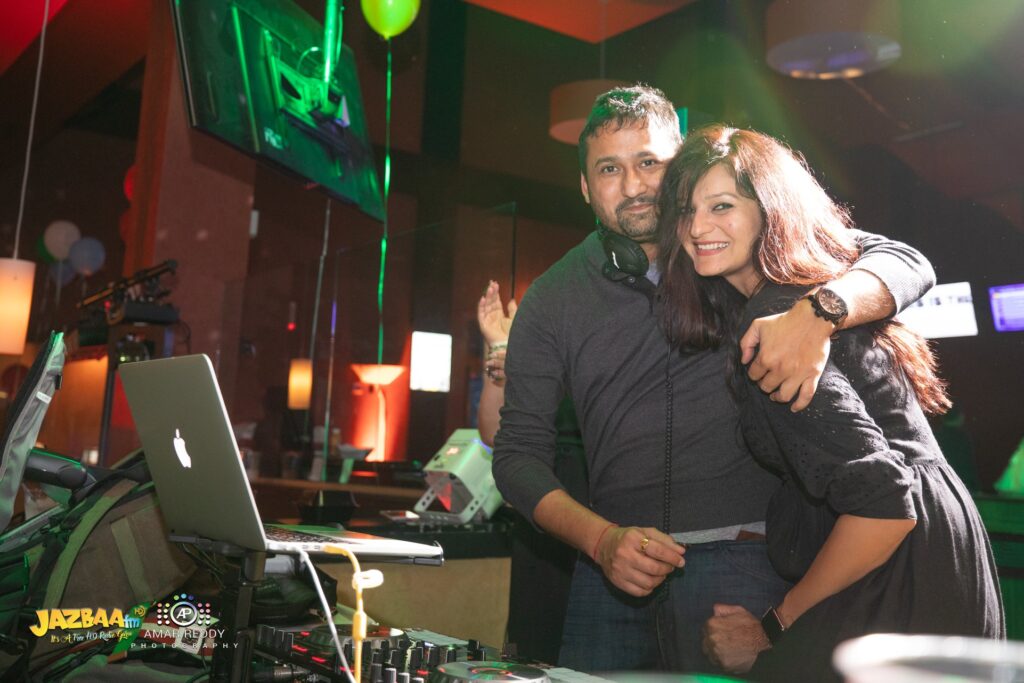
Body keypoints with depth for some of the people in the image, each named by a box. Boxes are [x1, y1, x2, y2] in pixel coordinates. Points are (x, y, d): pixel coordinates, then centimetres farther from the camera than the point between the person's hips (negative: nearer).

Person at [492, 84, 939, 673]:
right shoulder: (552, 301, 5)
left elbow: (906, 264, -4)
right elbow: (519, 452, 4)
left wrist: (818, 313, -25)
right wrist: (602, 540, -12)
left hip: (744, 556, -2)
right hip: (616, 567, 3)